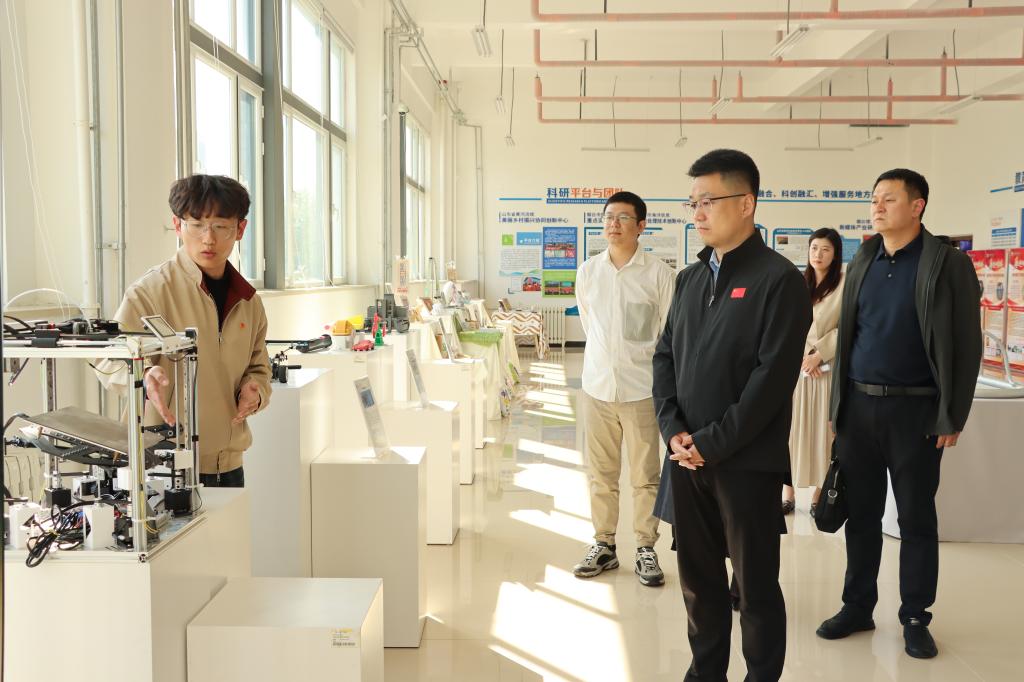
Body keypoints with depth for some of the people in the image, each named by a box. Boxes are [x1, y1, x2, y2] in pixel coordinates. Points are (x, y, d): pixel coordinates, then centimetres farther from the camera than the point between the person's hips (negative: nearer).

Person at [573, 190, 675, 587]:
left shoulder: (658, 274, -7)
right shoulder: (588, 271, 5)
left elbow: (670, 334, -2)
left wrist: (637, 359, -1)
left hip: (640, 387, -3)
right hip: (597, 385, 4)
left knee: (645, 475, 5)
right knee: (600, 472, 11)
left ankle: (645, 549, 18)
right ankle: (603, 544, 24)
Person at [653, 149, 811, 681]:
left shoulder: (778, 279, -9)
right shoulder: (689, 279, 11)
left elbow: (774, 376, -16)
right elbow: (664, 356, 10)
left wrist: (712, 443, -15)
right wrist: (674, 430, -5)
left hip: (747, 462, -6)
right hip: (688, 457, 6)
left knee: (755, 584, 7)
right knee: (697, 577, 15)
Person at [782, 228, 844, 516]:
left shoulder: (844, 284, 0)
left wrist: (818, 355, -12)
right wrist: (800, 357, -8)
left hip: (825, 369, -3)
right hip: (794, 367, 3)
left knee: (821, 430, 1)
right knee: (791, 428, 2)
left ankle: (818, 495, 9)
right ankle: (788, 492, 8)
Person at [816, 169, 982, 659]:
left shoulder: (948, 264, -5)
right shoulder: (861, 263, 9)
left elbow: (965, 346, -6)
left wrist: (952, 418, -9)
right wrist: (837, 405, 9)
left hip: (915, 409, -4)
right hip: (858, 405, 4)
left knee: (916, 518, 7)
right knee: (860, 513, 10)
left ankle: (915, 618, 21)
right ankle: (857, 607, 24)